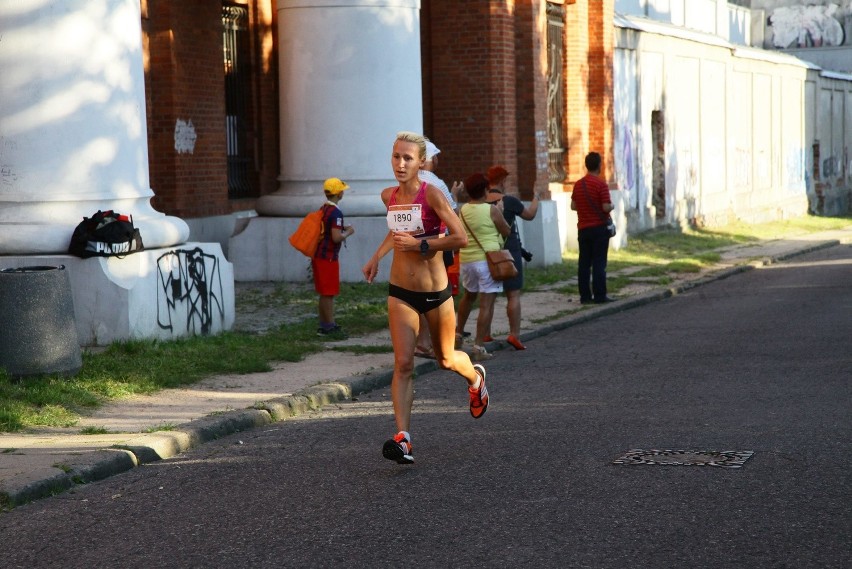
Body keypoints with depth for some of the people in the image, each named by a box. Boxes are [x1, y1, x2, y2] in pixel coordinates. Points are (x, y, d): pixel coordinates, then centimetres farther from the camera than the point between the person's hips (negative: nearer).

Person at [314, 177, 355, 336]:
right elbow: (336, 237, -25)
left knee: (325, 293, 15)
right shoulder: (335, 213, -19)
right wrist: (348, 233, -8)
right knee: (328, 294, -3)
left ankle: (324, 325, 20)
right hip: (328, 258, -9)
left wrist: (342, 228, 14)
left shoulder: (324, 209, 11)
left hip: (319, 256, 9)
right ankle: (329, 326, 1)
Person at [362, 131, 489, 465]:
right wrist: (377, 257, 16)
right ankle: (402, 437, -16)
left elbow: (460, 238, -20)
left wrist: (418, 244, -21)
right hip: (401, 292, 3)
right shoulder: (389, 196, 3)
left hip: (436, 292, -3)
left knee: (446, 359, 17)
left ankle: (476, 378, 52)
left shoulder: (431, 194, -15)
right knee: (403, 363, -11)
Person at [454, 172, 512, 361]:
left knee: (469, 296, 29)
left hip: (467, 260, 6)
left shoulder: (462, 210, 3)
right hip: (488, 259, -6)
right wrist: (500, 213, 12)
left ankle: (458, 333, 38)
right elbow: (507, 231, -2)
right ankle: (479, 346, -8)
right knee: (486, 303, -4)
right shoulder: (491, 210, -10)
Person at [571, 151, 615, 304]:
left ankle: (585, 295, 7)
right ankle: (599, 295, -4)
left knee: (584, 262, 7)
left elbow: (573, 206, 12)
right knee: (599, 262, -3)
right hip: (599, 227, -5)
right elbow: (606, 207, -18)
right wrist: (611, 207, 3)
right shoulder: (601, 184, -13)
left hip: (583, 228, 6)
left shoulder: (578, 184, 6)